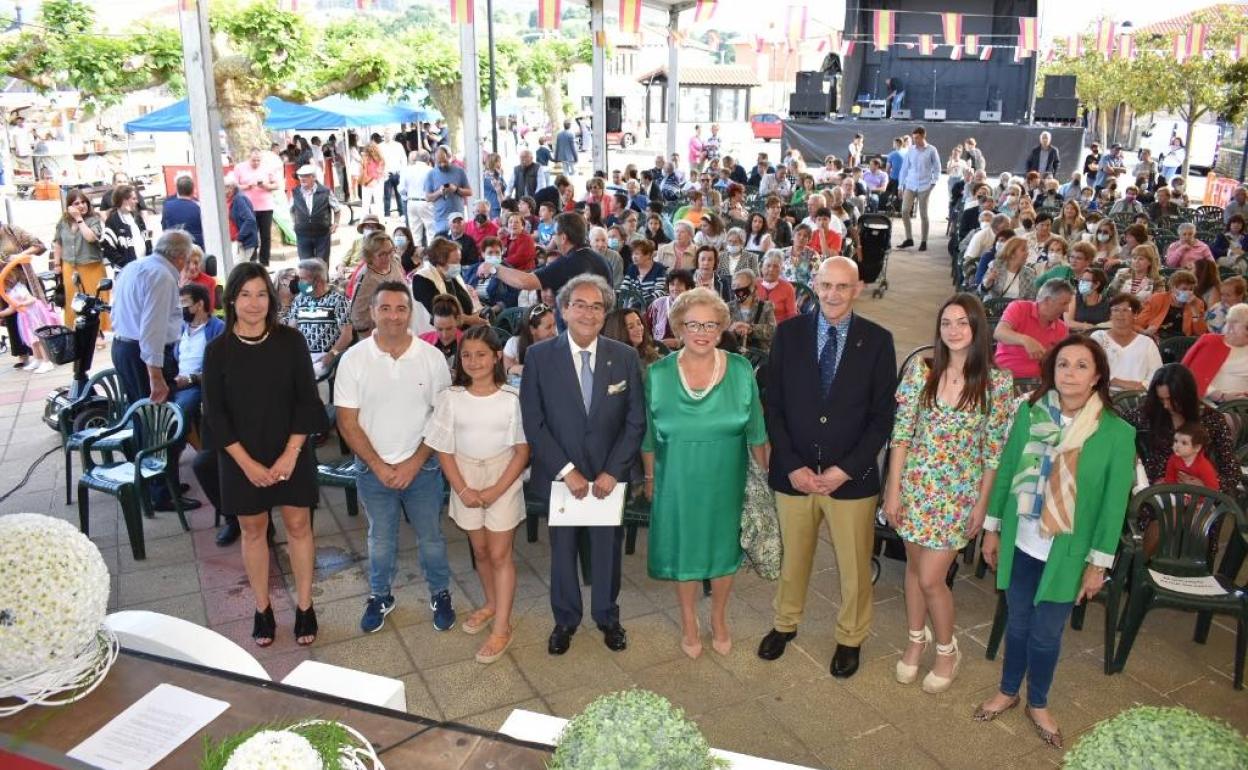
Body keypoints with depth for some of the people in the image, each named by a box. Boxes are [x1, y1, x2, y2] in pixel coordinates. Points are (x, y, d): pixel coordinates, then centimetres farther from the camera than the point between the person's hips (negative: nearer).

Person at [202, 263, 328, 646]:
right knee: (253, 530, 12)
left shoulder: (291, 341, -7)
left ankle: (304, 606, 23)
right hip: (242, 459, 0)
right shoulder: (217, 350, -6)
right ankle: (262, 609, 27)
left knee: (298, 526, 8)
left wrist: (290, 454, -13)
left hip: (291, 454, 0)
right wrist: (247, 462, -12)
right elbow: (215, 413, -5)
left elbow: (307, 400, -6)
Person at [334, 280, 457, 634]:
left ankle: (440, 594, 35)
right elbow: (347, 422, -7)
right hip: (373, 469, 0)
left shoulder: (432, 357, -9)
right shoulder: (354, 360, -9)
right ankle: (380, 596, 39)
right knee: (381, 539, 18)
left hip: (422, 467, 0)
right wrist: (380, 466, -11)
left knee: (431, 537, 14)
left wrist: (413, 463, -12)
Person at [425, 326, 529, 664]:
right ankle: (491, 603, 41)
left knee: (500, 554, 2)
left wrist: (496, 490, -14)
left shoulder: (512, 398, -12)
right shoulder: (450, 398, -6)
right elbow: (444, 450, -2)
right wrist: (462, 490, -10)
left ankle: (501, 629, 11)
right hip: (466, 481, 3)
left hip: (503, 480, -3)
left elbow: (522, 450, -9)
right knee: (480, 550, 17)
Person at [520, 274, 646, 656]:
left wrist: (612, 471, -11)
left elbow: (636, 421, -4)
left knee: (608, 549, 16)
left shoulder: (625, 357, -5)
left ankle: (607, 616, 39)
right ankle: (565, 619, 38)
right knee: (563, 550, 15)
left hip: (609, 476, 1)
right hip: (558, 475, 0)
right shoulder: (539, 356, -8)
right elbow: (533, 422, -9)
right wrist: (566, 470, -14)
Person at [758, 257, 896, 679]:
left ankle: (850, 637, 37)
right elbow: (774, 406, -2)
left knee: (854, 566, 14)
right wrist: (792, 466, -10)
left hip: (852, 477, -1)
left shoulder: (877, 340, -5)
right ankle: (785, 623, 43)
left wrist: (846, 469, -12)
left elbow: (882, 415, -4)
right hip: (793, 472, 1)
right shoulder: (788, 333, -3)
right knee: (793, 557, 18)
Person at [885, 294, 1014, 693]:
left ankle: (947, 650, 27)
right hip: (914, 483, 2)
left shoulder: (997, 381, -9)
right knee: (914, 565, 16)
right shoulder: (921, 369, -6)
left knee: (930, 578, 0)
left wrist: (982, 504, -3)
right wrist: (893, 490, -6)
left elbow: (994, 449, -4)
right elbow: (901, 432, -4)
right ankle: (916, 637, 40)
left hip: (959, 492, -2)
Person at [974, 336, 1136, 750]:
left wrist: (1099, 563, -5)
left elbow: (1114, 503, -8)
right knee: (1018, 622, 18)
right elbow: (1004, 472, 1)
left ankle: (1038, 704, 37)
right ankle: (1008, 691, 40)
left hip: (1067, 554, -2)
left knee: (1046, 632, 12)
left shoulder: (1117, 433, -14)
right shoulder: (1029, 413, -8)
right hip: (1021, 545, 2)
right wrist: (992, 529, 5)